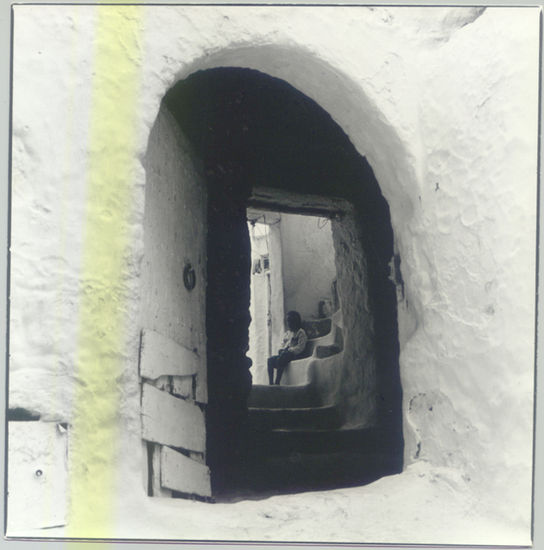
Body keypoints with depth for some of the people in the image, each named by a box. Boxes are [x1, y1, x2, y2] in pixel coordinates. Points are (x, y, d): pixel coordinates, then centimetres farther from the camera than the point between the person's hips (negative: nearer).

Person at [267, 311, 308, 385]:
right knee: (270, 359, -22)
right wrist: (281, 350, -1)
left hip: (294, 354, -7)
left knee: (280, 359, -36)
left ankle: (277, 383, -38)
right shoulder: (287, 333, 25)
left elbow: (300, 347, -10)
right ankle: (270, 383, -30)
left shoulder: (301, 333, 1)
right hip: (284, 354, 7)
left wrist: (289, 350, -18)